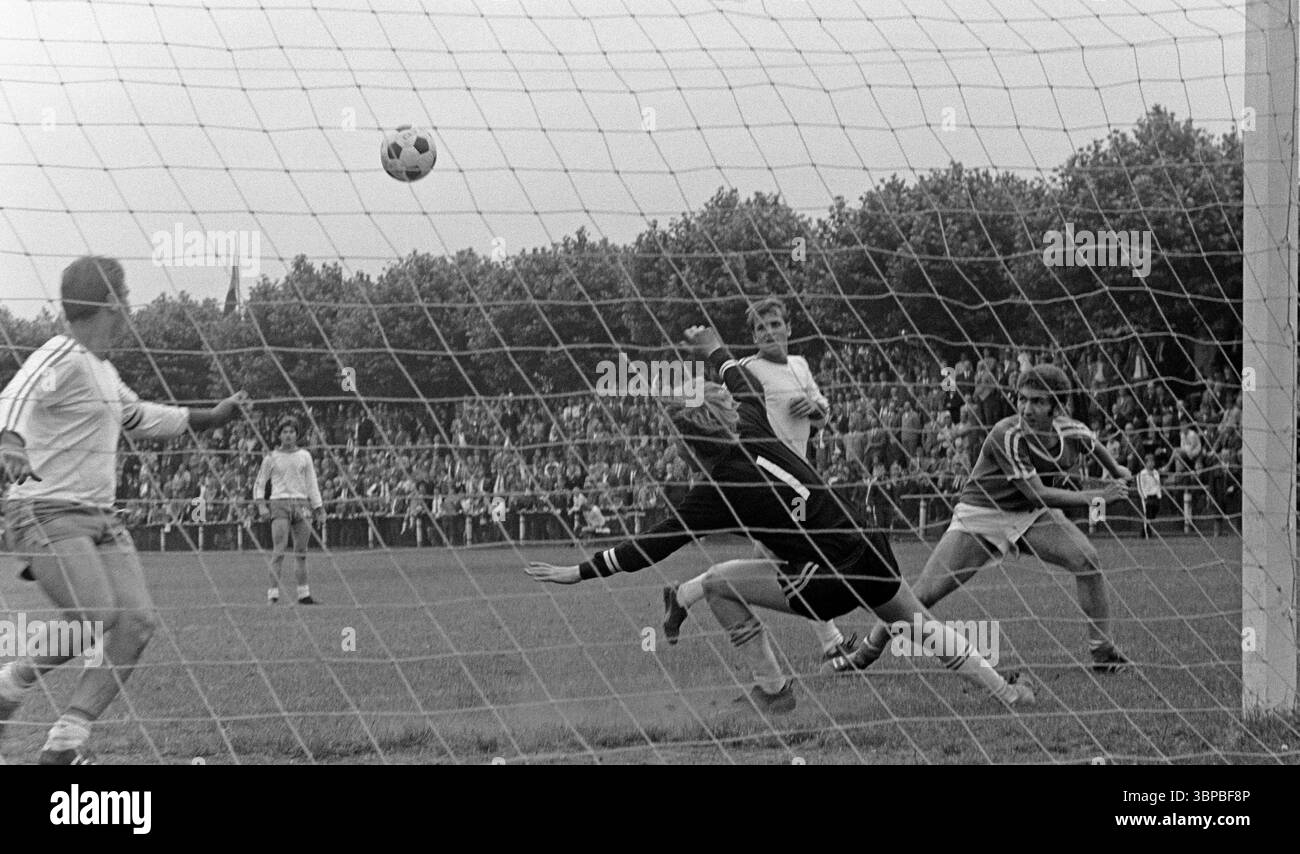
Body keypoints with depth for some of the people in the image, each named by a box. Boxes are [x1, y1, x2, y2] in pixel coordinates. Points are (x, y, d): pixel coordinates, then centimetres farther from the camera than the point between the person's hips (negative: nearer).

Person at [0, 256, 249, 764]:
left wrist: (209, 418, 40)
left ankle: (65, 742, -4)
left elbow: (138, 418, 37)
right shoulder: (61, 358, -13)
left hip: (99, 517, 9)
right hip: (47, 513, -9)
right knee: (98, 617, -24)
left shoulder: (102, 370, 17)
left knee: (138, 622, -6)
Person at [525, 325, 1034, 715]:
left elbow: (652, 546, -10)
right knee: (921, 626, 27)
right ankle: (1006, 691, 27)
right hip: (871, 556, 7)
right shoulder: (755, 435, 1)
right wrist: (714, 350, 41)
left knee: (719, 586, 6)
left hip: (830, 584, -7)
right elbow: (748, 386, 25)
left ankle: (773, 689, 10)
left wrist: (579, 573, -6)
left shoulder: (719, 490, -12)